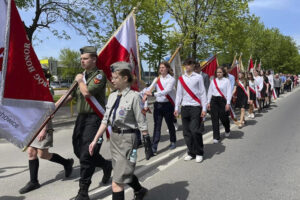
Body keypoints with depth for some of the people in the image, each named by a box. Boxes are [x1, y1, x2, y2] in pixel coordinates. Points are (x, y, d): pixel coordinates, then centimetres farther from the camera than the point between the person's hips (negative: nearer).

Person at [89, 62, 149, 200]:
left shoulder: (134, 97, -14)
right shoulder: (112, 96, 6)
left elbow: (142, 123, -13)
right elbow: (105, 120, 9)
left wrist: (147, 141, -11)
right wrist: (95, 140, 7)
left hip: (127, 138, -7)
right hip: (114, 137, 7)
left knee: (117, 182, -4)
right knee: (125, 172, 24)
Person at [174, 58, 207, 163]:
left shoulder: (198, 77, 1)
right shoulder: (181, 78, 11)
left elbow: (202, 93, -1)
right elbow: (179, 94, 12)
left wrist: (204, 108, -6)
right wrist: (176, 108, 7)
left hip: (196, 107, -4)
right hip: (184, 107, 4)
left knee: (195, 131, -10)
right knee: (186, 132, 5)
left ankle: (199, 153, 8)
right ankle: (191, 153, 19)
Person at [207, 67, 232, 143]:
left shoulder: (227, 81, 0)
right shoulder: (213, 81, 9)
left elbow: (229, 92, -4)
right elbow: (210, 92, 12)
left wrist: (228, 103, -11)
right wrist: (208, 102, 9)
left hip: (222, 100, -3)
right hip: (214, 100, 3)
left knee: (223, 118, 1)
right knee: (215, 119, -1)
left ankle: (227, 130, 37)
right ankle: (216, 137, 6)